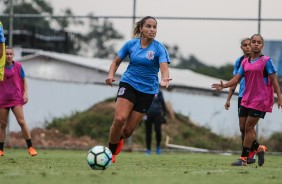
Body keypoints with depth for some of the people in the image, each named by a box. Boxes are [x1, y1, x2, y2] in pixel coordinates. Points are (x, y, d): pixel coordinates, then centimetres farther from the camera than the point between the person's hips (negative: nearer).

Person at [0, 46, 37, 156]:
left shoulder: (18, 66, 1)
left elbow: (24, 81, 7)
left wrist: (25, 93, 0)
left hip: (16, 99, -1)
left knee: (21, 122, -10)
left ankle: (30, 147, -7)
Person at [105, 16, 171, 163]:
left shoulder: (159, 48, -8)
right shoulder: (131, 44, -1)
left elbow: (164, 68, -23)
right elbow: (116, 61, 11)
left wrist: (164, 79, -46)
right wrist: (111, 75, -9)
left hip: (147, 91, 0)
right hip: (128, 84, 0)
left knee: (128, 131, 1)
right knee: (120, 118, -26)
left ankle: (118, 140, 39)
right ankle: (111, 152, -6)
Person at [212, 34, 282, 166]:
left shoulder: (266, 61, -5)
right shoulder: (245, 62, 10)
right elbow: (236, 79, 6)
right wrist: (223, 86, -11)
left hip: (260, 100, -6)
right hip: (246, 99, 6)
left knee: (249, 127, -9)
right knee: (244, 127, 5)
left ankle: (243, 158, -4)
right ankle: (259, 149, 28)